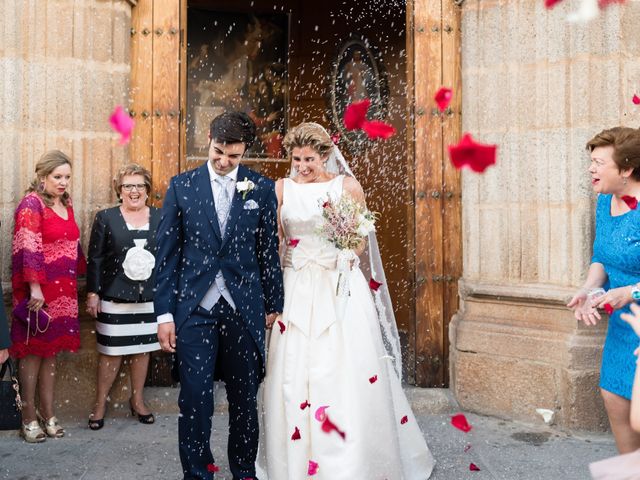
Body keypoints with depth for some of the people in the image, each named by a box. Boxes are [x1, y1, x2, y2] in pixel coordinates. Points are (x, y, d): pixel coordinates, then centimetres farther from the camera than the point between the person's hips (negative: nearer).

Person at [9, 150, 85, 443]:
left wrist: (80, 278, 19)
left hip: (63, 291, 7)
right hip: (38, 291, -7)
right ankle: (29, 419, 14)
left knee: (51, 351, 12)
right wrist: (35, 288, -25)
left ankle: (47, 414, 21)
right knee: (33, 350, 3)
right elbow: (28, 248, -19)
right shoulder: (31, 204, -11)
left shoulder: (66, 204, 12)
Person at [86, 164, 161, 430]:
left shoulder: (160, 217, 5)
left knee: (142, 349, 11)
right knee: (111, 352, 4)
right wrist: (92, 293, -5)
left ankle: (137, 400, 27)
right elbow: (95, 258, 0)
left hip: (150, 298, 2)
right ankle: (100, 404, 20)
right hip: (115, 298, -2)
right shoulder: (105, 218, 1)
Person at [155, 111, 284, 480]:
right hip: (195, 309, 0)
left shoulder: (262, 189, 3)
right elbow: (168, 254, 2)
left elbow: (270, 251, 6)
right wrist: (165, 313, -1)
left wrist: (273, 305, 8)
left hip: (244, 309, 1)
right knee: (195, 399, 2)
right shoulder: (182, 186, 2)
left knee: (245, 398, 11)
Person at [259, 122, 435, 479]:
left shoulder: (347, 186, 1)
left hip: (340, 287, -1)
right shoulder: (282, 189, 5)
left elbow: (361, 243, 4)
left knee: (350, 376, -2)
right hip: (297, 291, 2)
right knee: (294, 377, 3)